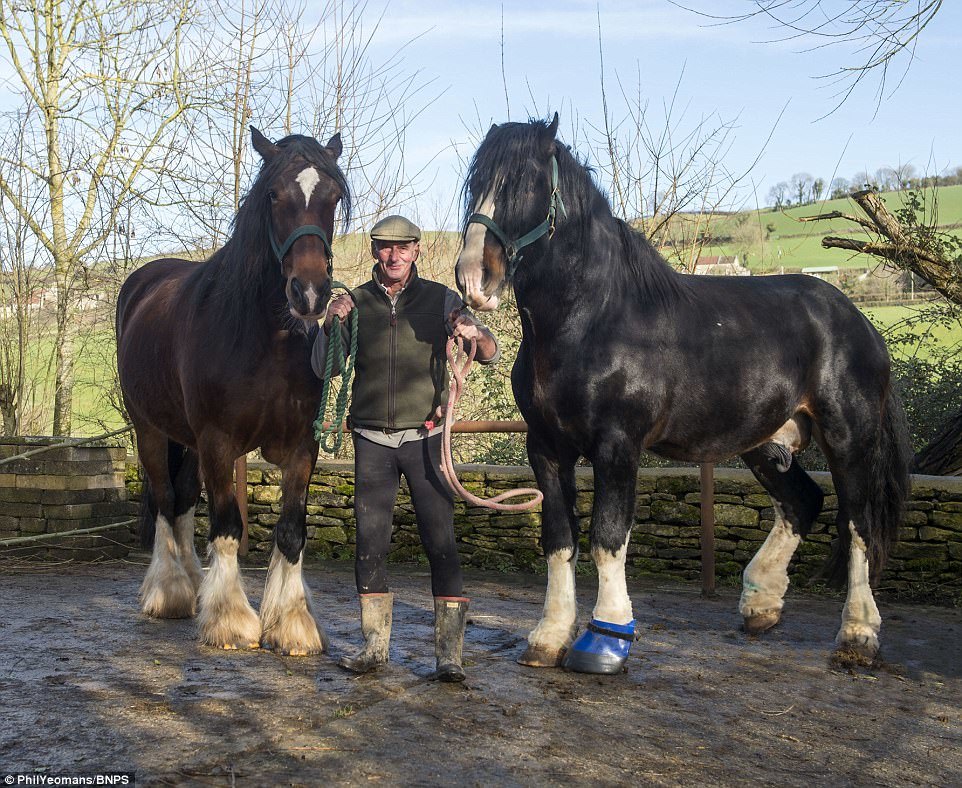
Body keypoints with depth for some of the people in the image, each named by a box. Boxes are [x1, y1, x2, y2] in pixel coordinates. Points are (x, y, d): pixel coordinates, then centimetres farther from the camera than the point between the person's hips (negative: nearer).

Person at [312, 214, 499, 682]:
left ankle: (449, 654, -1)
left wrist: (475, 334, -24)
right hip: (372, 441, 2)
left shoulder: (440, 300, 1)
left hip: (424, 438, -2)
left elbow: (491, 356, -1)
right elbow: (323, 369, 4)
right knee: (370, 543, 4)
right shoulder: (355, 303, 5)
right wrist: (329, 326, -14)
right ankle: (374, 645, 16)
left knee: (441, 542, -5)